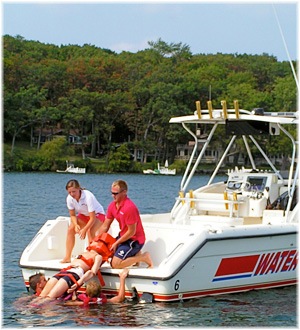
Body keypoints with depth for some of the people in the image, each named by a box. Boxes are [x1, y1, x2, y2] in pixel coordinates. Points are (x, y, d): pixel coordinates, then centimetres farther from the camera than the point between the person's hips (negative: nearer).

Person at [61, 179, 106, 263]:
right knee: (71, 229, -11)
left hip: (97, 214, -6)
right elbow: (72, 215, -7)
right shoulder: (69, 198, -19)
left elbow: (93, 218, -34)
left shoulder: (88, 197, -36)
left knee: (90, 231, -32)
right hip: (83, 215, 6)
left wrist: (84, 230, -37)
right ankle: (67, 257, -5)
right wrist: (76, 225, -26)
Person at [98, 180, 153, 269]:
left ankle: (143, 257, -2)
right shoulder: (112, 205, 0)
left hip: (134, 239, -9)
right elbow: (105, 226, 8)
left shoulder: (129, 207, -27)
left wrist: (116, 243, -15)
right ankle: (135, 254, 18)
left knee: (115, 264, -17)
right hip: (124, 236, 9)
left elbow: (131, 232, -23)